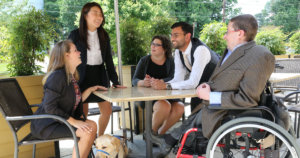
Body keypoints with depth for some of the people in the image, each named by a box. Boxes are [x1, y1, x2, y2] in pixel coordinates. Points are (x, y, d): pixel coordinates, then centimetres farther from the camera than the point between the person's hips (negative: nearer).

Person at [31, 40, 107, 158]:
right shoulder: (57, 76, -20)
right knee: (86, 132, -19)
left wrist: (91, 89, 7)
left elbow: (76, 102, 10)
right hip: (47, 125, -9)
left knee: (92, 126, -1)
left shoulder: (71, 76, 9)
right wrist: (74, 122, -25)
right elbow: (49, 107, -25)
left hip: (61, 120, 9)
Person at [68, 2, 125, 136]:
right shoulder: (75, 35, -6)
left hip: (99, 76, 4)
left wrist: (115, 82, -2)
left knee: (107, 110, 5)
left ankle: (100, 138, 28)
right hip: (82, 77, -4)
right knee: (82, 113, 2)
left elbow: (108, 60, 5)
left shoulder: (104, 36, 5)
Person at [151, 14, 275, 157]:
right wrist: (207, 85, -3)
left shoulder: (260, 57, -24)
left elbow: (247, 99, -26)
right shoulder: (231, 51, 5)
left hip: (227, 114, -8)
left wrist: (210, 96, -23)